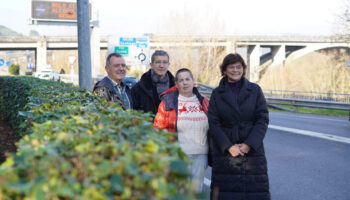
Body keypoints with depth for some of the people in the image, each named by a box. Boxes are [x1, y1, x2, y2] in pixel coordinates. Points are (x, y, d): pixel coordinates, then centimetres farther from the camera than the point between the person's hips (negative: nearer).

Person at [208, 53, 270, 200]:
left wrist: (249, 144, -11)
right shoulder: (217, 94, 5)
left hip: (252, 151, 0)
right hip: (224, 153, 0)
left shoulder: (255, 90, 5)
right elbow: (213, 123, -1)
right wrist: (229, 146, -12)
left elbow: (263, 119, 0)